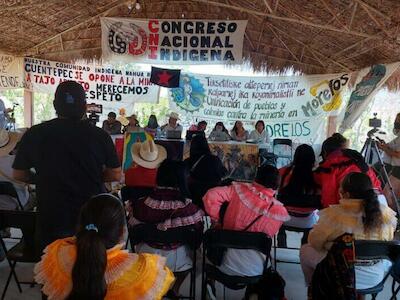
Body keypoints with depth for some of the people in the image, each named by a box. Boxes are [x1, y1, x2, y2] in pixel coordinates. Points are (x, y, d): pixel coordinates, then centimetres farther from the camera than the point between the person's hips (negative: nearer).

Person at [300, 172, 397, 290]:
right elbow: (389, 241, 6)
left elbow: (314, 242, -12)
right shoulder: (386, 213, -12)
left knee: (305, 250, 21)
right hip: (376, 276, 4)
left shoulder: (334, 214, -25)